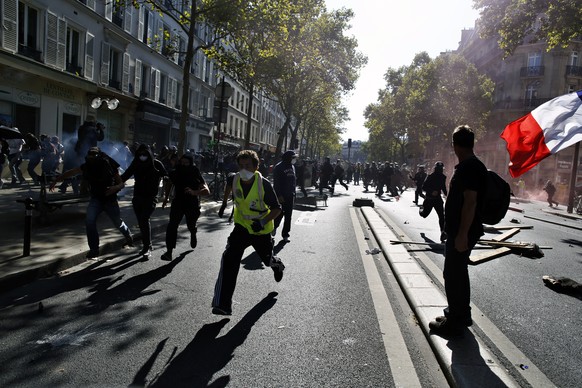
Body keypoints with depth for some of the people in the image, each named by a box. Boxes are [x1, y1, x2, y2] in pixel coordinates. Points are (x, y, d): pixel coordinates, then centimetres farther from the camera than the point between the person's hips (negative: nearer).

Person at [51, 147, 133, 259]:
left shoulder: (109, 167, -19)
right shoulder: (87, 166, -10)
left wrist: (115, 188, -34)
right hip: (96, 199, 2)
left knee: (118, 223, 12)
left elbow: (121, 183, -13)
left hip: (110, 199, -2)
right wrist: (55, 181, 1)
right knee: (89, 221, -18)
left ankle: (129, 237, 45)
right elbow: (70, 173, 2)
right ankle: (94, 250, -6)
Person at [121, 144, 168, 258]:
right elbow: (125, 175, 3)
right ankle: (147, 246, 21)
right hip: (137, 197, 4)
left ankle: (147, 248, -10)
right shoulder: (136, 164, 4)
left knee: (145, 220, -16)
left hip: (150, 197, -4)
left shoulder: (156, 164, -6)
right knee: (141, 222, 8)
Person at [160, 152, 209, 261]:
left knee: (191, 226, 16)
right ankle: (169, 252, -15)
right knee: (172, 226, -16)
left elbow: (207, 191, -25)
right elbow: (168, 184, 18)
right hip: (178, 202, 2)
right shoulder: (174, 173, -5)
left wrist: (194, 192, -41)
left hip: (192, 204, -1)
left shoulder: (196, 175, -15)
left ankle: (193, 235, 55)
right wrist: (166, 197, 18)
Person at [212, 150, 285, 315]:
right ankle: (223, 304, -17)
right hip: (242, 226, 2)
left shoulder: (264, 184, -26)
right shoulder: (234, 180, -15)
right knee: (229, 258, -19)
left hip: (261, 230, -2)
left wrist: (263, 222, -33)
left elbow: (276, 209, -19)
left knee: (267, 259, 19)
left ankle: (277, 265, 61)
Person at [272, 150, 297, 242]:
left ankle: (285, 234, 14)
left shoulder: (292, 167, 13)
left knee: (288, 216, 6)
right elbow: (276, 183, -15)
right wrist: (279, 195, -20)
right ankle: (274, 227, 26)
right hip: (281, 196, -7)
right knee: (280, 213, -2)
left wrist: (293, 194, 12)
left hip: (290, 196, 7)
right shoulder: (279, 167, -10)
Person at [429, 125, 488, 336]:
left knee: (453, 274, -2)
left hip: (462, 232, -10)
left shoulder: (469, 168, -20)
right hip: (460, 230, 10)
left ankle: (454, 322, 9)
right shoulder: (469, 166, 12)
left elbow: (470, 203, -25)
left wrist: (462, 234, -24)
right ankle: (461, 313, 33)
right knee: (458, 272, 19)